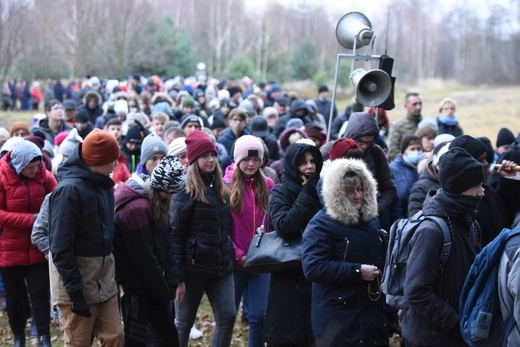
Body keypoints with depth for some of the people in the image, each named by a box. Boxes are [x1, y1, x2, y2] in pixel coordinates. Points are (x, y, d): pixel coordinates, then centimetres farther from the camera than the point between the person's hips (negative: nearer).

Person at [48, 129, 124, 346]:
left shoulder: (104, 184, 6)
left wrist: (111, 270, 13)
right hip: (76, 275, -7)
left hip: (104, 276, 7)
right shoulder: (69, 190, -19)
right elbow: (60, 247, -20)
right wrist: (75, 291, -21)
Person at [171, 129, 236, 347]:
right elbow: (175, 236, -12)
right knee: (185, 322, 6)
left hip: (222, 266, 6)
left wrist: (231, 257, 9)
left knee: (228, 317, -1)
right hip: (194, 266, -6)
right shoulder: (187, 192, -9)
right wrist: (178, 277, -16)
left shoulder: (221, 189, 10)